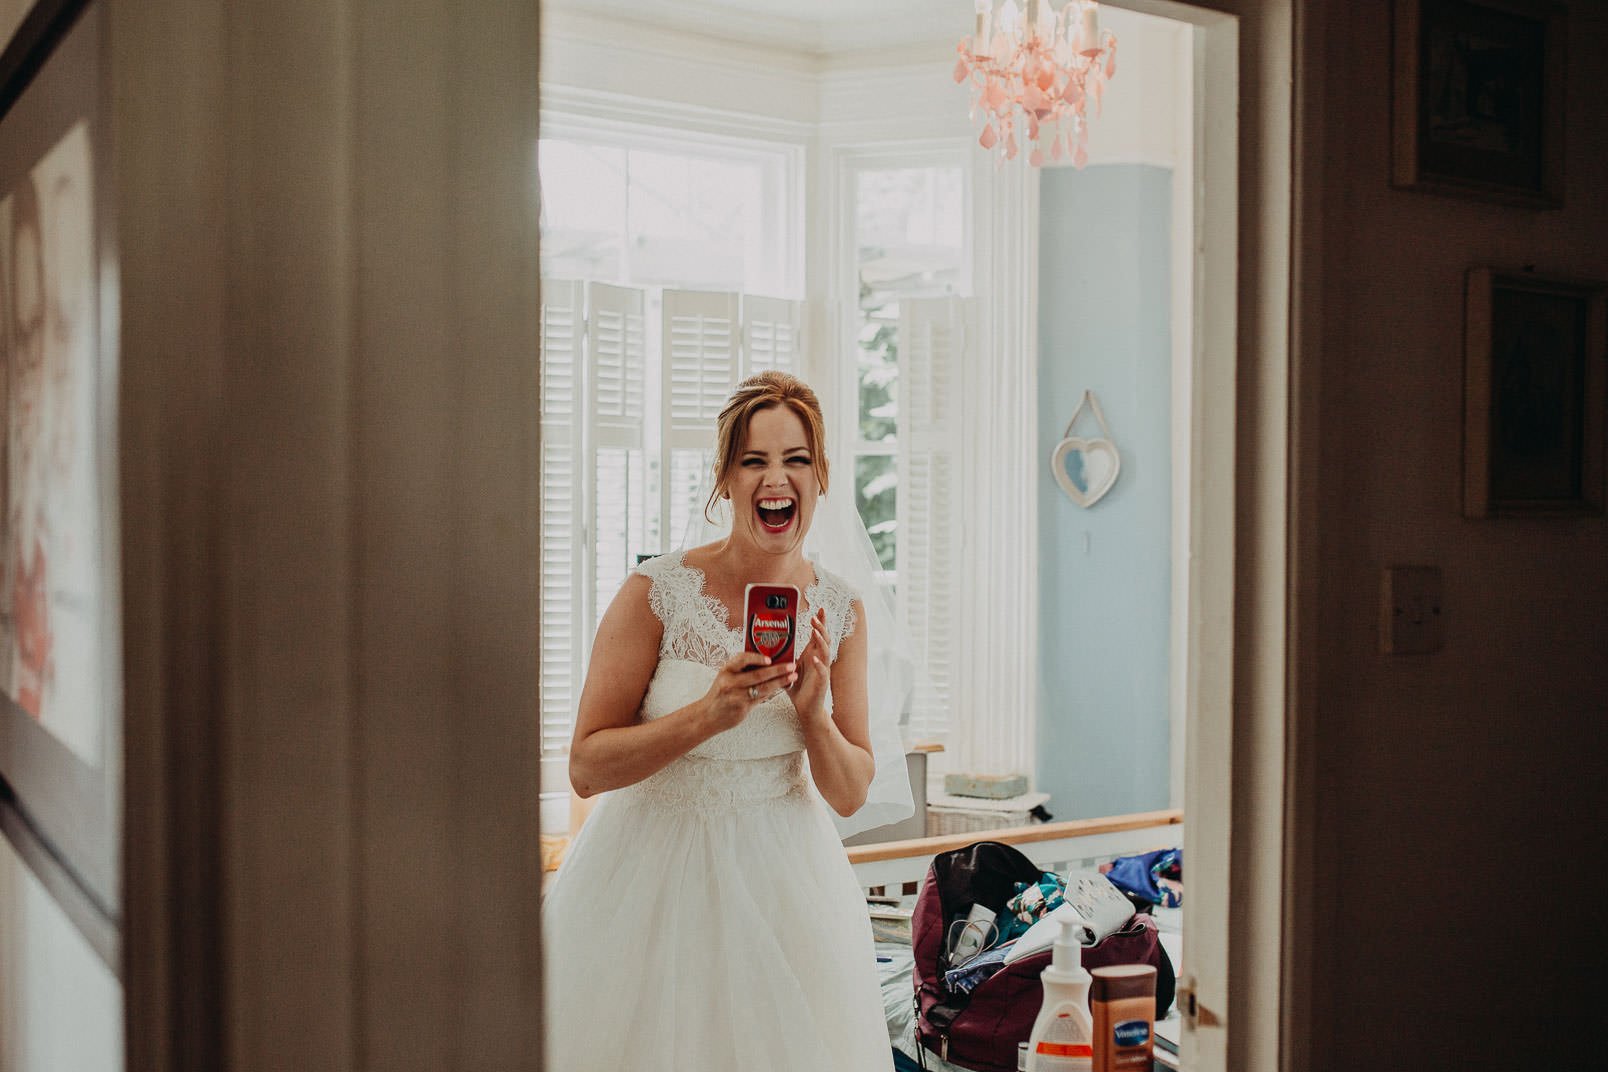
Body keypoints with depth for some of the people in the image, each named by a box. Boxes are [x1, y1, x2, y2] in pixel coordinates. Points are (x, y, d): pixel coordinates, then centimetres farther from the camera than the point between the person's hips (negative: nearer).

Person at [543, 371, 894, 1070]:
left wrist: (813, 711, -18)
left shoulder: (840, 610, -3)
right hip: (654, 871, -3)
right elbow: (585, 768, -13)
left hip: (784, 876, 3)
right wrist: (709, 714, -26)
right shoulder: (657, 592, -15)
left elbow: (850, 795, 1)